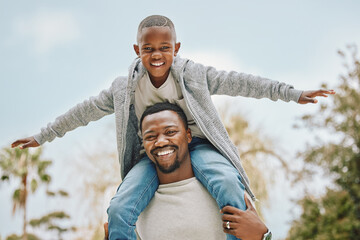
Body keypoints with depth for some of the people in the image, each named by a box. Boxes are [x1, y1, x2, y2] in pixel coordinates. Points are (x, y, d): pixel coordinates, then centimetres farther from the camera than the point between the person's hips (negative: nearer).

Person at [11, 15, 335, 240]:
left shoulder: (194, 74, -3)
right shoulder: (124, 88, 2)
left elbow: (239, 83, 0)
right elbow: (86, 111, 12)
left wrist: (293, 93, 0)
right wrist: (43, 137, 17)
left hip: (197, 146, -1)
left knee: (227, 186, -35)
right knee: (119, 210, -23)